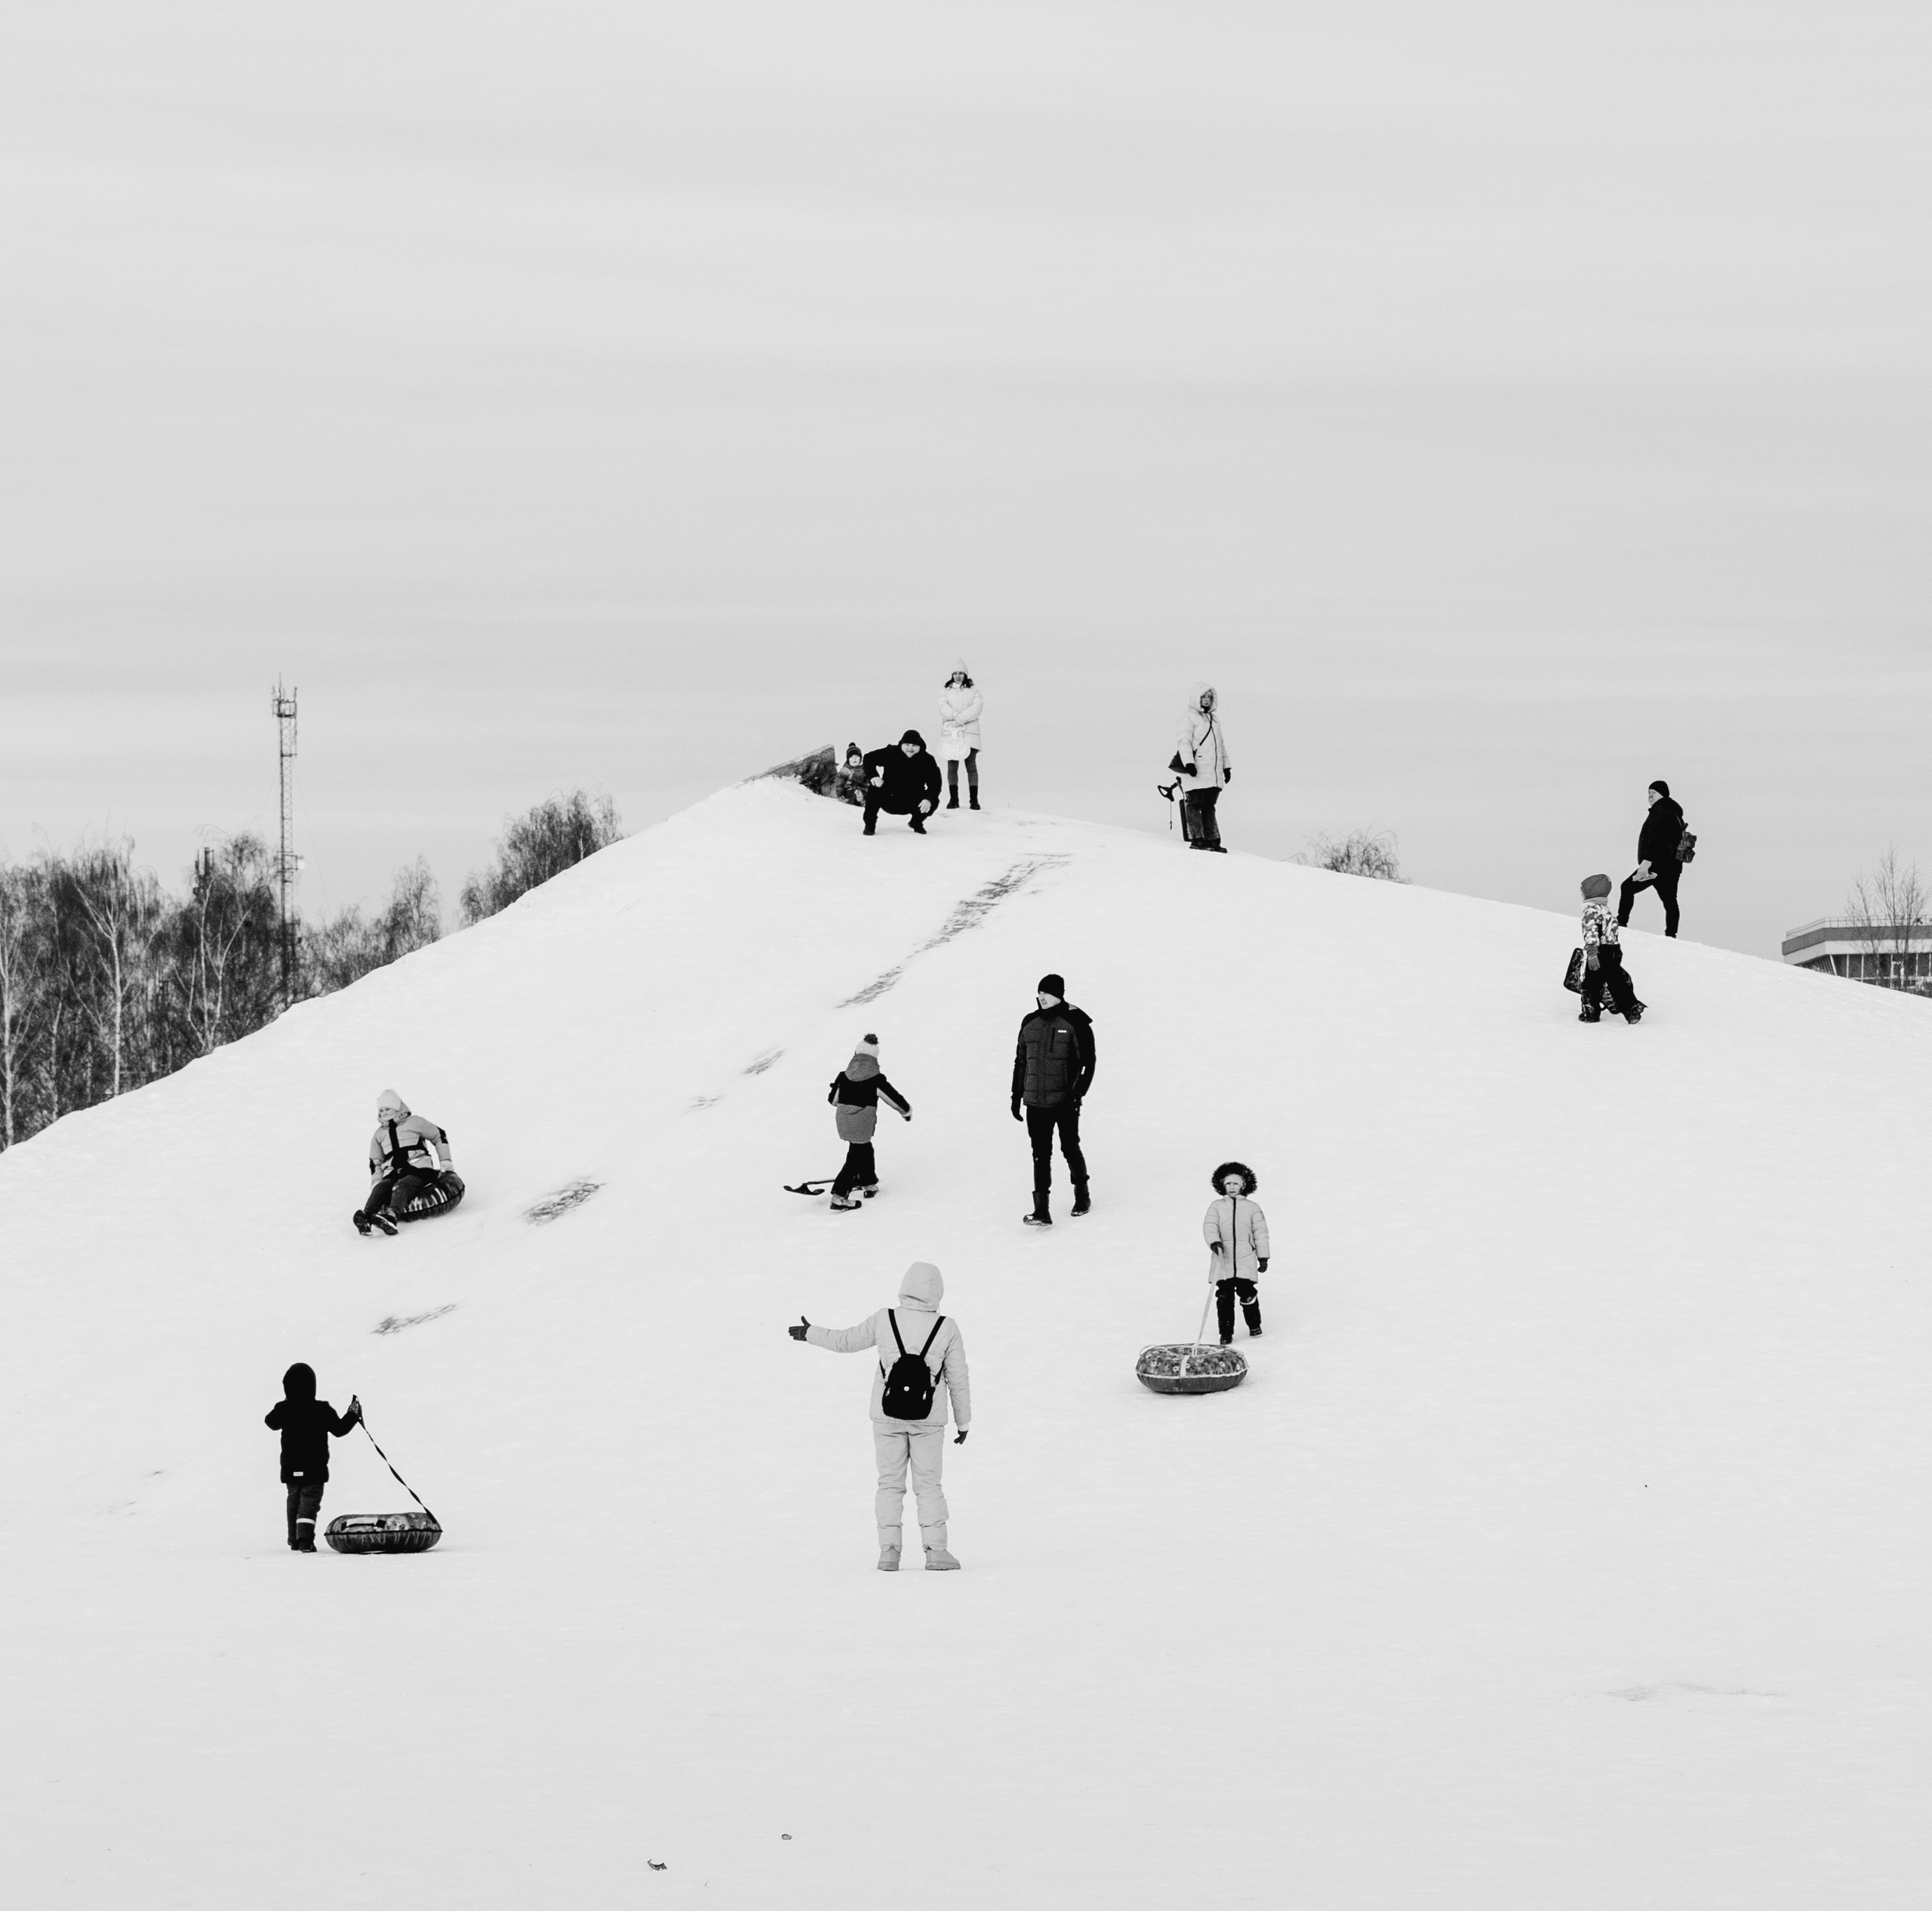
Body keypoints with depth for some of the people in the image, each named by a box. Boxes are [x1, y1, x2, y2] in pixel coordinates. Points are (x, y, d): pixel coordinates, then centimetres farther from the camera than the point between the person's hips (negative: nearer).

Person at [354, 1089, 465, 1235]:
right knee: (382, 1187, -30)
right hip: (393, 1175, 4)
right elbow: (375, 1163, 26)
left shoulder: (415, 1123, 9)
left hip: (419, 1170, -4)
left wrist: (446, 1163, 9)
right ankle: (366, 1218, -55)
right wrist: (376, 1184, 10)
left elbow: (439, 1137, 15)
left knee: (402, 1186, -36)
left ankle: (392, 1217, -64)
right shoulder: (379, 1135, 22)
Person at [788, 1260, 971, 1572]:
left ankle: (888, 1551, 4)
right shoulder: (946, 1329, -9)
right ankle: (935, 1551, -2)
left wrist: (810, 1333, 23)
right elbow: (958, 1380, -2)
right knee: (928, 1485, 7)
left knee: (890, 1484, 9)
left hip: (887, 1417, 1)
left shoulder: (884, 1321, -8)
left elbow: (846, 1341, 5)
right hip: (928, 1420, -1)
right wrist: (964, 1421, 10)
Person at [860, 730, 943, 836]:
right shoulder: (891, 753, -13)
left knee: (933, 802, -24)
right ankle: (870, 825, -12)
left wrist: (929, 799, -35)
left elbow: (935, 783, -15)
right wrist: (873, 776, -30)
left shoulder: (927, 760, -11)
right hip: (889, 802, -1)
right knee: (874, 788, -31)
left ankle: (917, 823, 11)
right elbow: (869, 758, -10)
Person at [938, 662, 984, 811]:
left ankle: (974, 799, -5)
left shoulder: (973, 692, 10)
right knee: (952, 767, -1)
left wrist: (962, 718, -17)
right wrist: (957, 716, -19)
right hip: (950, 733, 1)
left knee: (971, 766, -5)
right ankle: (953, 799, 2)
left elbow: (977, 707, -5)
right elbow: (943, 709, -3)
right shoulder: (945, 692, 12)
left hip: (969, 733, -1)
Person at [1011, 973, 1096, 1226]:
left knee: (1070, 1148, 10)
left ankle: (1082, 1196, 32)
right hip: (1036, 1102, 4)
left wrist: (1078, 1093, -14)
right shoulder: (1030, 1023, 6)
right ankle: (1041, 1211, -5)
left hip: (1065, 1101, -4)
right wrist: (1016, 1095, 14)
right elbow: (1021, 1060, 15)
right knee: (1041, 1155, -1)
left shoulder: (1075, 1022, -8)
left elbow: (1087, 1062, -7)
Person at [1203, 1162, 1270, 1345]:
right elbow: (1210, 1226, -5)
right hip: (1222, 1261, 1)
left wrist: (1263, 1258, 7)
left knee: (1247, 1294, -2)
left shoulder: (1251, 1208, 6)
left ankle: (1254, 1325, 24)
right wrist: (1214, 1241, -26)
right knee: (1224, 1297, -3)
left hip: (1245, 1261, -1)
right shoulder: (1216, 1206, 7)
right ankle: (1226, 1333, 6)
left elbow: (1260, 1233, 9)